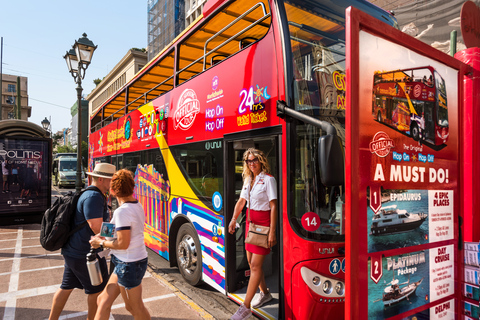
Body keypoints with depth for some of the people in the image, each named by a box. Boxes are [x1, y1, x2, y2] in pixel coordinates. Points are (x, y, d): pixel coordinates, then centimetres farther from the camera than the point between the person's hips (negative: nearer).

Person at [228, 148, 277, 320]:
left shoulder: (268, 179, -12)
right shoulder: (248, 180, 10)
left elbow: (273, 206, -15)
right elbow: (241, 201, 12)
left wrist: (272, 231, -18)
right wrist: (234, 219, -3)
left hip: (264, 223, -8)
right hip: (251, 222, 8)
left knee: (256, 264, -5)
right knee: (251, 260, 16)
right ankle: (264, 293, 37)